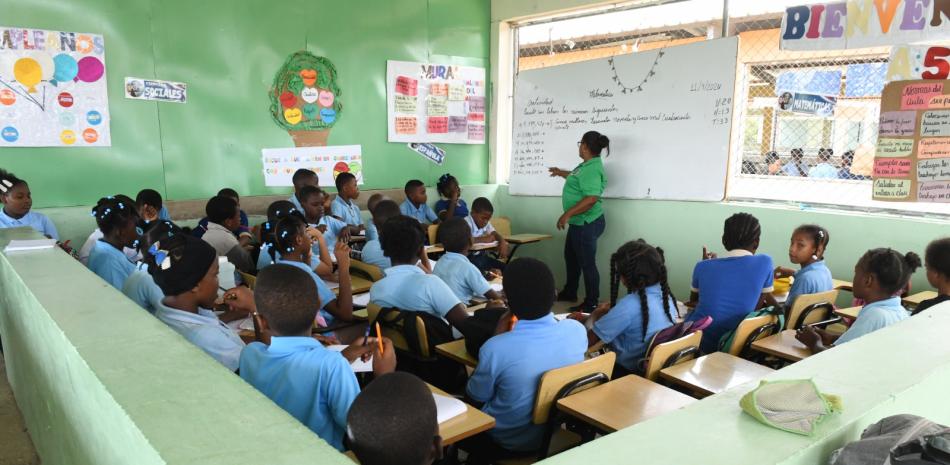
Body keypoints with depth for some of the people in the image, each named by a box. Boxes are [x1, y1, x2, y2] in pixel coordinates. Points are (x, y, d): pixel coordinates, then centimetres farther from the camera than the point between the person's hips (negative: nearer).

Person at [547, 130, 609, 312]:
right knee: (571, 256, 23)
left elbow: (591, 199, -32)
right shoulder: (588, 165, 9)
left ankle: (592, 304, 10)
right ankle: (569, 293, 39)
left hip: (586, 224, -11)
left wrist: (567, 214, -28)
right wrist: (562, 173, 44)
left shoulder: (592, 168, -24)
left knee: (587, 263, -1)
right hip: (579, 222, 11)